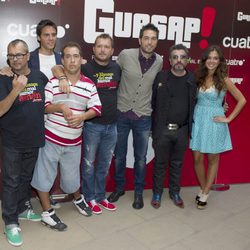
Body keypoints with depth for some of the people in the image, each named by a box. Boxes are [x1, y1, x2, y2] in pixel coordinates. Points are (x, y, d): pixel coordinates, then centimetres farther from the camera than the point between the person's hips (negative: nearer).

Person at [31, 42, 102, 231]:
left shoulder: (89, 85, 0)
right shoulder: (53, 82, -6)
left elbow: (96, 108, -3)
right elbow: (42, 106, -6)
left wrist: (81, 117, -20)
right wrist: (60, 107, -23)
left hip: (74, 141, 2)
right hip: (51, 138, -1)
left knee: (71, 175, 15)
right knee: (44, 174, 5)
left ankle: (78, 198, 45)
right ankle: (47, 212, 22)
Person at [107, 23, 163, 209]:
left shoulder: (159, 62, -2)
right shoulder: (125, 55, -10)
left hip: (143, 117, 1)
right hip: (122, 114, -1)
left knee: (141, 158, 11)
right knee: (119, 155, 13)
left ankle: (138, 192, 30)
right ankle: (119, 187, 35)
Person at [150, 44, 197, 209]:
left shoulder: (193, 79, 2)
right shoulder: (161, 77, -3)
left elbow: (195, 104, 6)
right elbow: (152, 102, -3)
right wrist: (152, 126, -5)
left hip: (182, 130, 2)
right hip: (162, 129, -1)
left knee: (177, 164, 16)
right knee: (160, 163, 11)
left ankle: (175, 192, 33)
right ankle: (157, 193, 27)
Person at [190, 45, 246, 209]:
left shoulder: (223, 80, -7)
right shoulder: (199, 78, 4)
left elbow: (242, 100, -5)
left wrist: (228, 118, -7)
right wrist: (194, 115, 0)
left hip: (214, 122, -3)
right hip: (198, 120, 3)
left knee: (212, 159, 9)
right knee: (198, 158, 5)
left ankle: (205, 194, 21)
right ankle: (203, 189, 26)